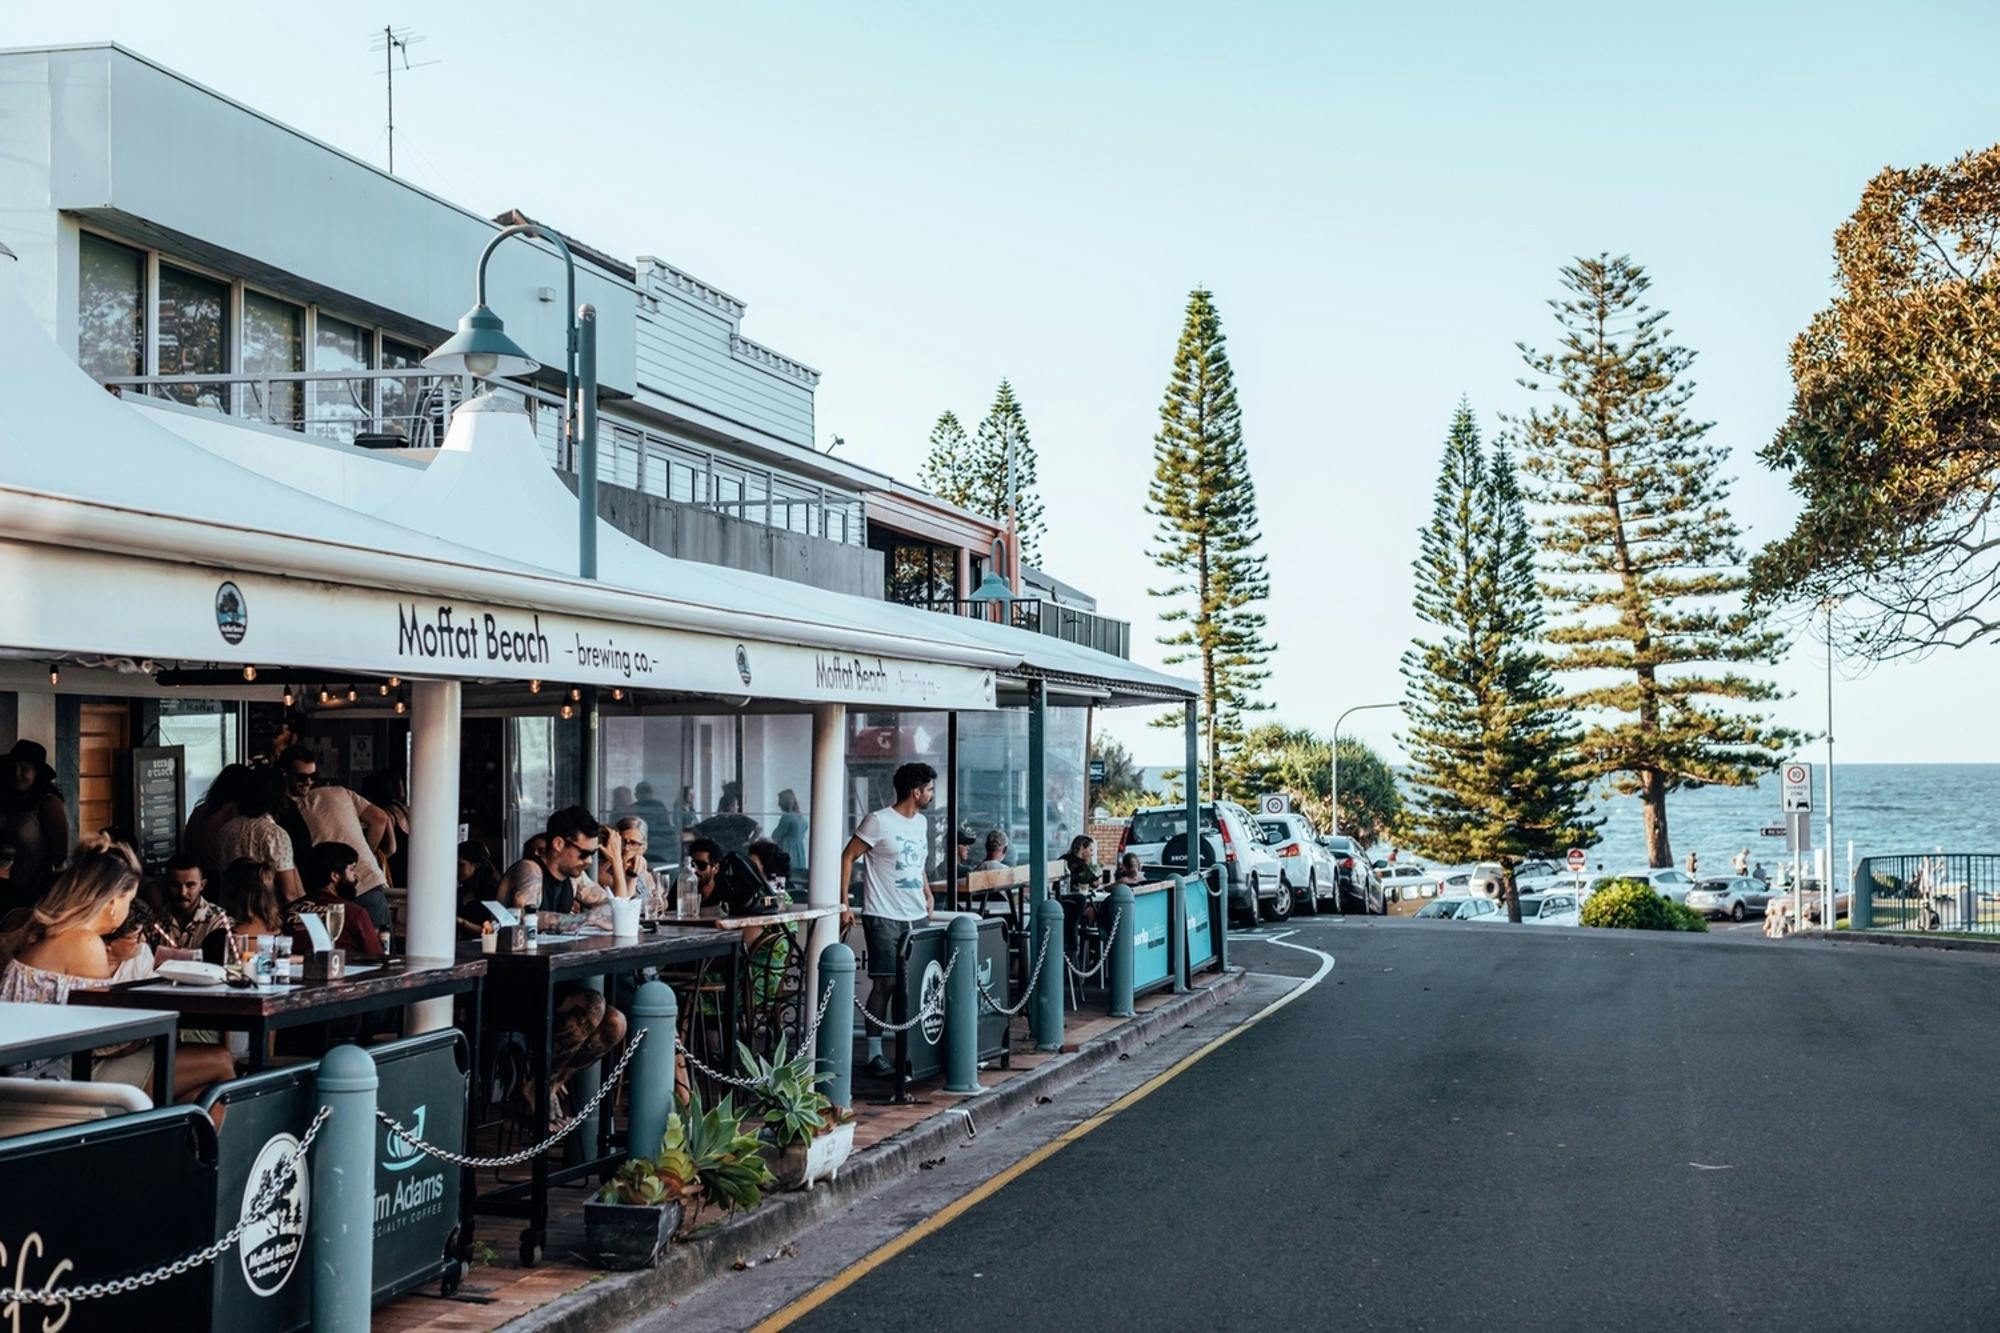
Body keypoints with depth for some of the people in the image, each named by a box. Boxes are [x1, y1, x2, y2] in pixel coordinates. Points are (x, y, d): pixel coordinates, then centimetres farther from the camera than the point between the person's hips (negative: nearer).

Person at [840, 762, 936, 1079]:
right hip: (884, 918, -7)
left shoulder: (921, 823, 14)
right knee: (886, 983, -9)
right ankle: (874, 1054, -4)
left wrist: (928, 895, 16)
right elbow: (848, 858, -8)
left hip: (917, 918, 7)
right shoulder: (879, 821, -9)